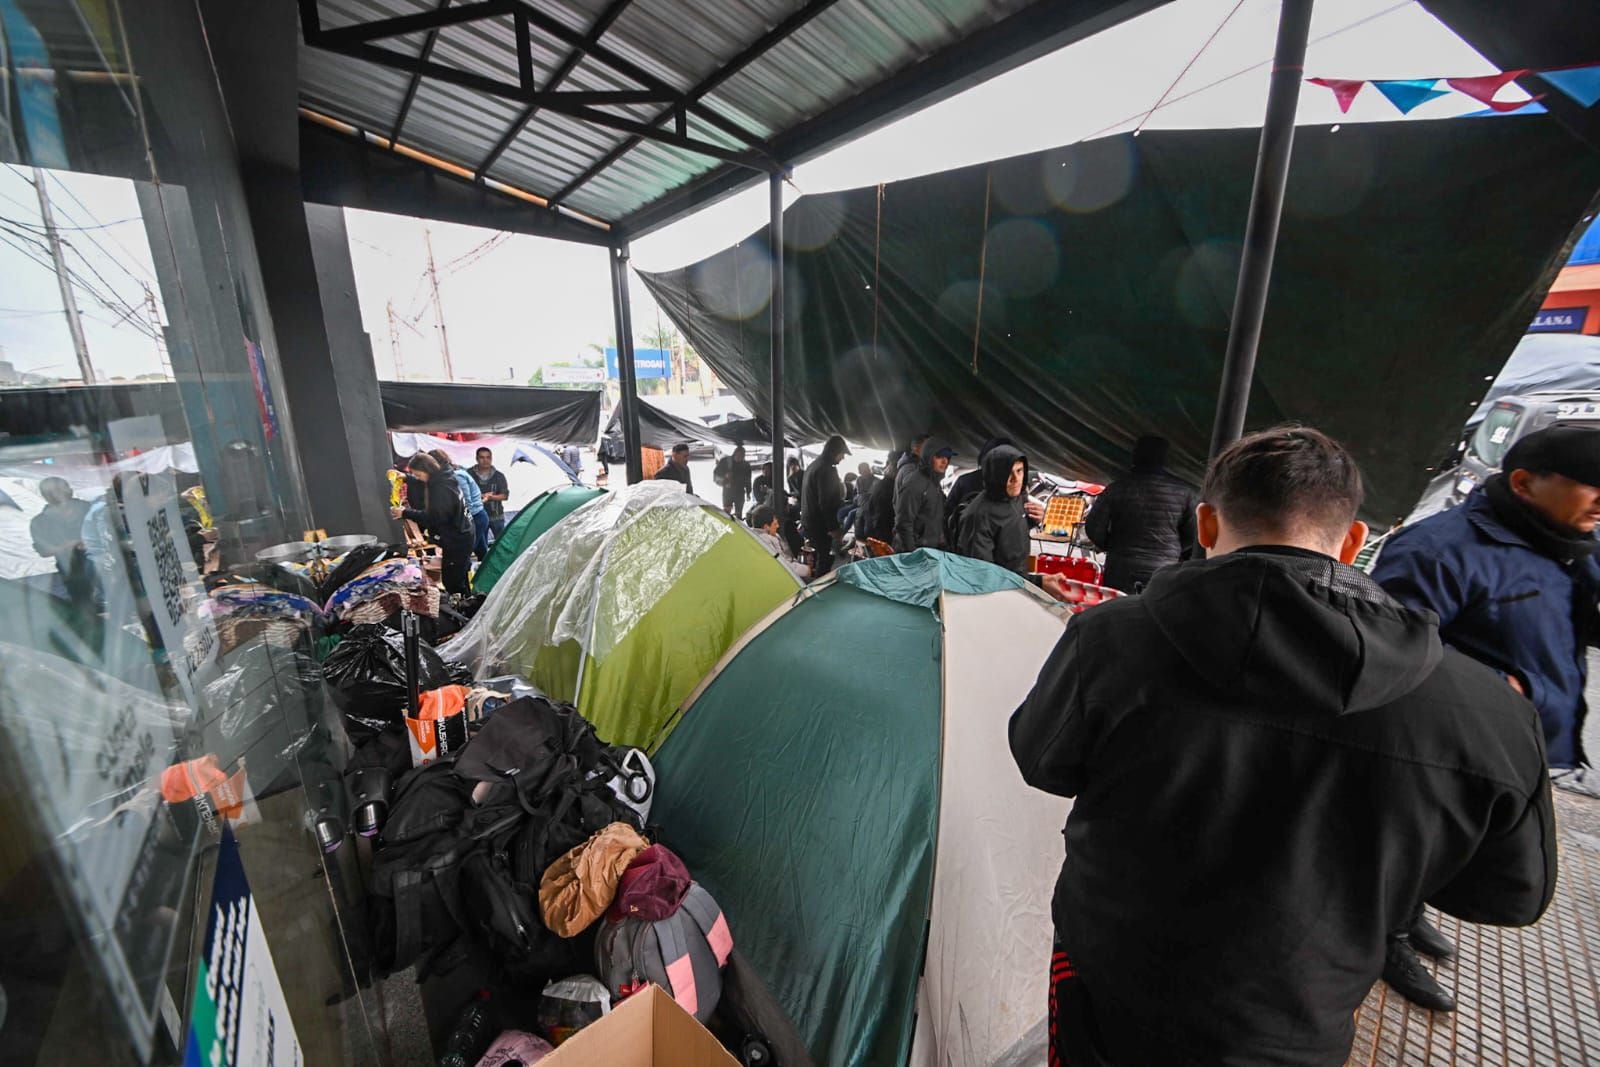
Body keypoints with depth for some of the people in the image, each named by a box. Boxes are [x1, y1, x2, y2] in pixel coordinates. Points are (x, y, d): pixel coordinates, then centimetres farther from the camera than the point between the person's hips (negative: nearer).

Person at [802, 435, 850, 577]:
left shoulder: (814, 464, 13)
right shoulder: (826, 469, -19)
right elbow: (826, 502, -23)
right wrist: (834, 528, -21)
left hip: (809, 519, 10)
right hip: (820, 523, -10)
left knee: (821, 557, 19)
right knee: (826, 559, -3)